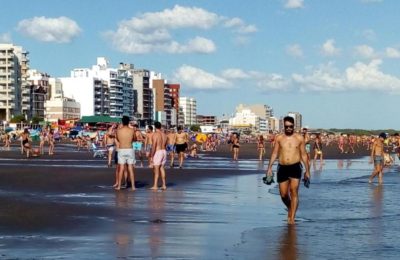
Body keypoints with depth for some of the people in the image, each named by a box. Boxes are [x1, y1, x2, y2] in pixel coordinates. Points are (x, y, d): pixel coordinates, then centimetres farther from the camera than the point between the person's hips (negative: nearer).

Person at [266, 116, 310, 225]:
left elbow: (304, 155, 7)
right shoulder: (279, 138, 7)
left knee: (294, 192, -12)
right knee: (283, 194, 4)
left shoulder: (299, 138, 4)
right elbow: (274, 153, 7)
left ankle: (292, 218, -9)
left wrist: (307, 171, 6)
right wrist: (269, 167, -2)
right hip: (282, 168, 2)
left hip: (295, 167, -2)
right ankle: (290, 209, 35)